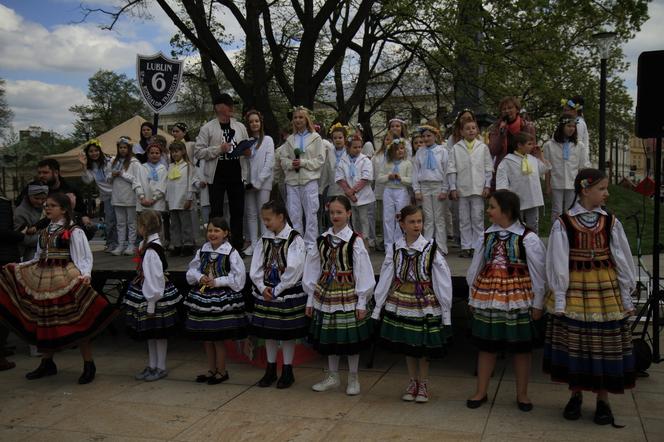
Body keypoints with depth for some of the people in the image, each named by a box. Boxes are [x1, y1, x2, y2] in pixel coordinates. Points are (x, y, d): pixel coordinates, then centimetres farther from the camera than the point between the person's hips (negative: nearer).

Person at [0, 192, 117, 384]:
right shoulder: (45, 232, 13)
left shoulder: (74, 232, -8)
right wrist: (17, 267, 11)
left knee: (76, 321, -4)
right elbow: (38, 258, 19)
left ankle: (89, 365, 8)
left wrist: (85, 274, -28)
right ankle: (47, 363, 29)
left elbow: (84, 259, -11)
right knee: (44, 321, 12)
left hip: (66, 281, -7)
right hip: (43, 280, 7)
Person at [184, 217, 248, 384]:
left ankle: (221, 371, 19)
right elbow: (192, 270, 10)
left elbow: (238, 278, -13)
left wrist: (218, 281, -17)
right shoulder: (202, 251, 5)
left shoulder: (231, 253, -11)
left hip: (222, 298, -6)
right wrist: (200, 277, -10)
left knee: (218, 338, 2)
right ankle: (211, 370, 29)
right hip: (203, 297, 6)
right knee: (206, 337, 14)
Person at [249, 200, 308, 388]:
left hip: (288, 293, -5)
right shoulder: (264, 240, 6)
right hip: (266, 292, 5)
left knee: (288, 332, 4)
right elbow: (255, 268, 4)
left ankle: (287, 371, 17)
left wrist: (276, 290, -15)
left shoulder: (295, 239, -11)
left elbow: (294, 269, -17)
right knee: (269, 331, 12)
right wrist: (263, 288, -10)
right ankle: (271, 369, 25)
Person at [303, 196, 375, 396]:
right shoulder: (322, 240, 3)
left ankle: (353, 378, 21)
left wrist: (361, 302, -9)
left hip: (348, 294, -4)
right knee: (328, 336, 12)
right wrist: (310, 299, 7)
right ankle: (332, 377, 28)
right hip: (326, 294, 4)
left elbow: (363, 273, -8)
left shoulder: (354, 241, -9)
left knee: (351, 337, 5)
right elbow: (313, 270, 7)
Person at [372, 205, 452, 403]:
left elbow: (443, 282, -8)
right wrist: (377, 308, 4)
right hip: (401, 303, 3)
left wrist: (446, 312, -6)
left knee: (424, 345, 7)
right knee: (406, 345, 13)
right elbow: (385, 279, 1)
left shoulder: (430, 249, -11)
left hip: (425, 304, -2)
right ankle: (412, 382, 30)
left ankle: (423, 384, 26)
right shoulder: (394, 249, -3)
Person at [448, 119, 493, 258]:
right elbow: (452, 169, 3)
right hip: (462, 189, 1)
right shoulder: (456, 148, 4)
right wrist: (453, 188, -2)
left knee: (478, 219, 1)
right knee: (464, 220, 5)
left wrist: (487, 186, -1)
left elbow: (488, 168, 5)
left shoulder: (483, 147, 5)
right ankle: (466, 247, 11)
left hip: (478, 188, 0)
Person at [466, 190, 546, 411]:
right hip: (488, 298, 4)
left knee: (521, 347, 8)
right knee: (486, 345, 11)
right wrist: (473, 297, 12)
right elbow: (475, 269, 10)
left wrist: (537, 304, -5)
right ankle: (481, 392, 23)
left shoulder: (528, 239, -10)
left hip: (517, 299, -4)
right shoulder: (487, 236, 4)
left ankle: (522, 394, 25)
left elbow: (538, 274, -6)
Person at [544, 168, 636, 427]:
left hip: (606, 289, 2)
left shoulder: (611, 222, -1)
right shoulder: (563, 224, -9)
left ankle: (603, 400, 22)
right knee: (574, 344, 8)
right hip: (574, 290, -2)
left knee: (605, 344, 7)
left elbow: (623, 260, 4)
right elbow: (557, 264, -7)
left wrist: (626, 297, 4)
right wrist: (559, 299, -8)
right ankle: (575, 396, 26)